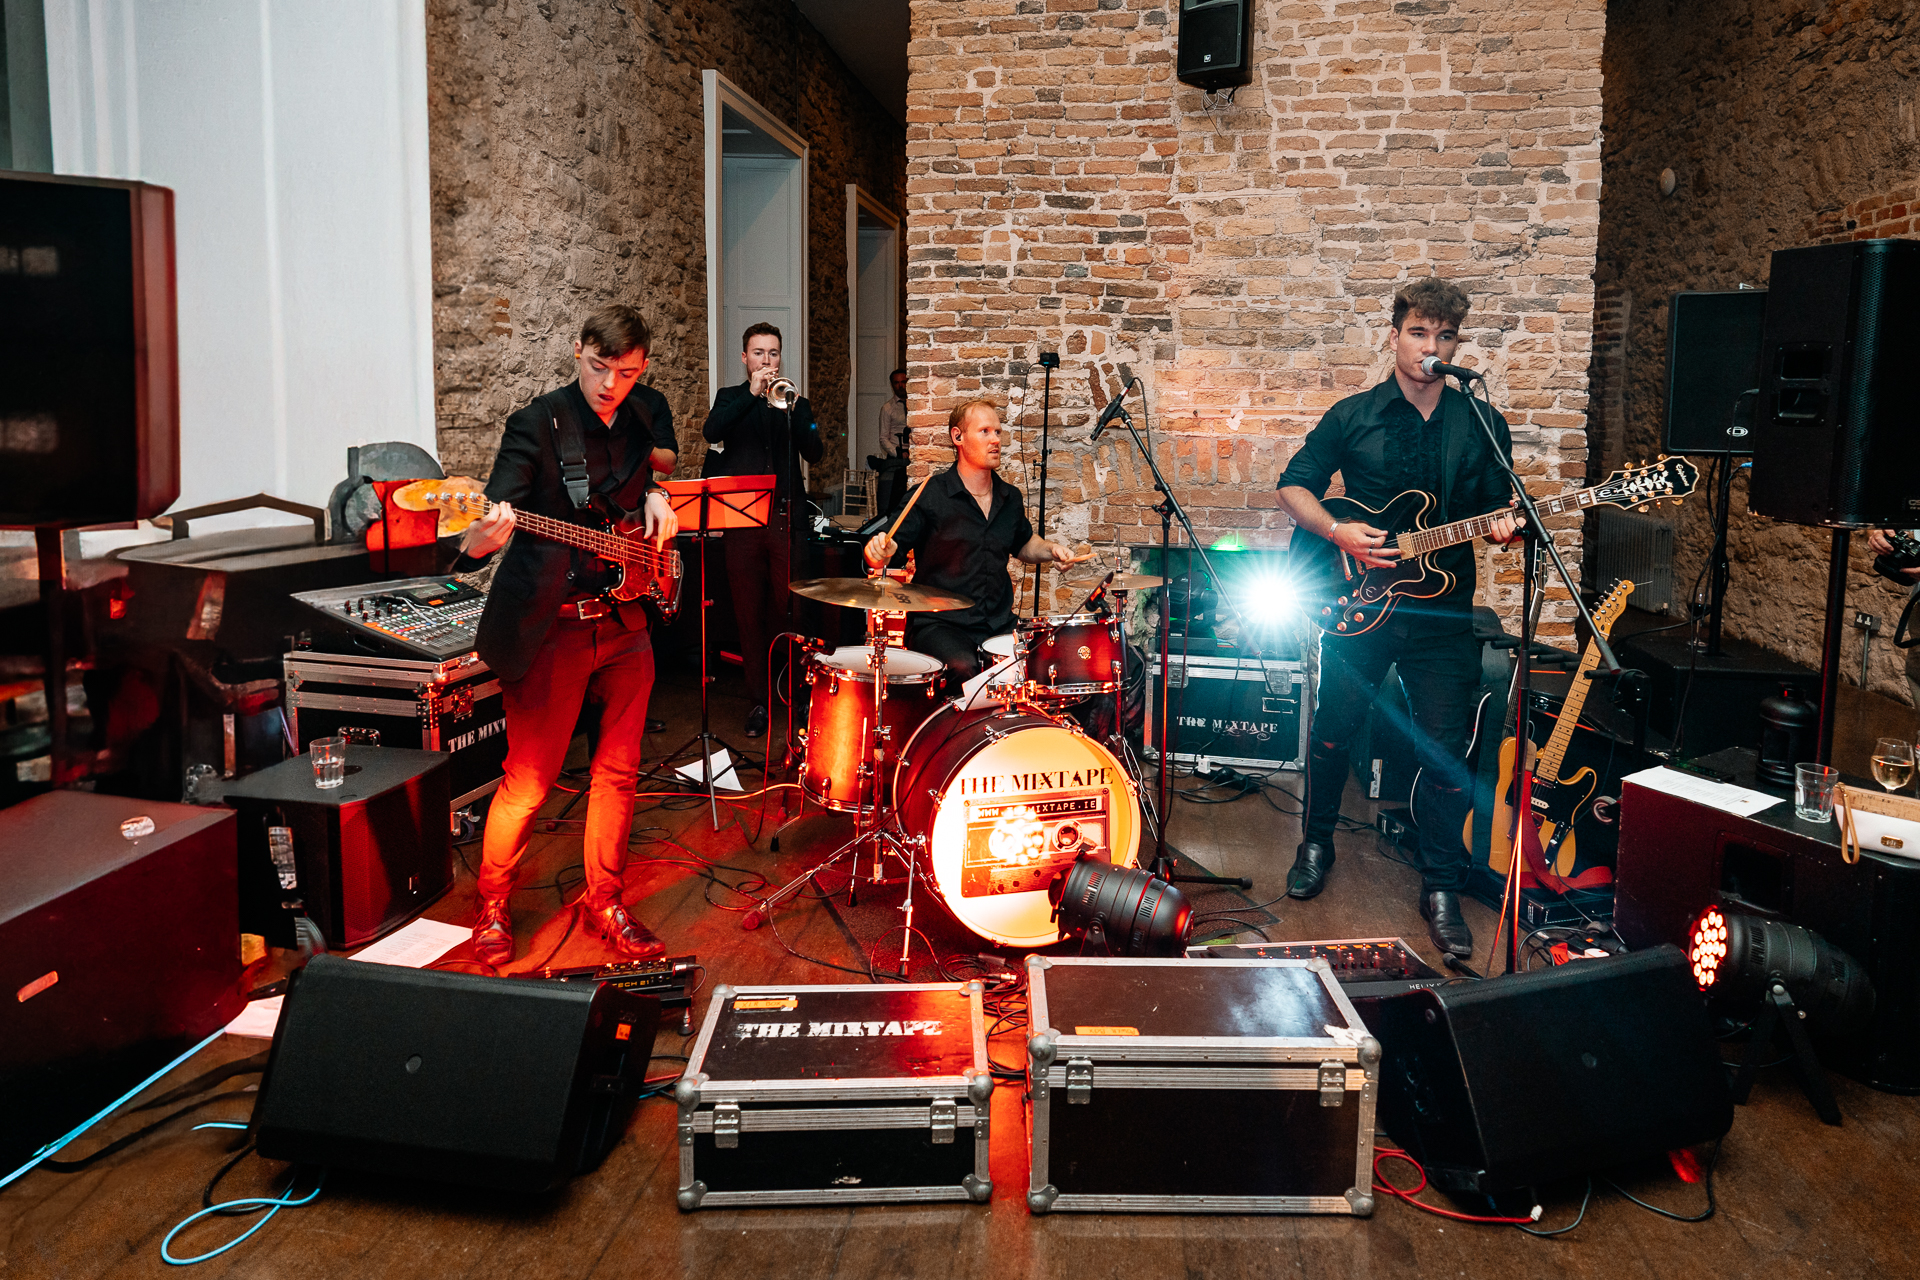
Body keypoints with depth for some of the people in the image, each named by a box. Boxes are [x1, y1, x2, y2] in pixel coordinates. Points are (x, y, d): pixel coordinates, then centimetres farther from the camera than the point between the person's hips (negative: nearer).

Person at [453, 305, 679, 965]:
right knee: (528, 781, 1)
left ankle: (604, 902, 27)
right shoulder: (539, 422, -11)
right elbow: (501, 508, -20)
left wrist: (655, 497, 9)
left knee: (618, 771, 11)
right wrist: (481, 539, -42)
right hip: (550, 628, -6)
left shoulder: (636, 420, 8)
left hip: (625, 620, 6)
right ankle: (492, 909, 22)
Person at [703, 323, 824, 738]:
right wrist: (751, 394, -17)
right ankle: (759, 699, 5)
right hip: (742, 517, 0)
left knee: (787, 609, -1)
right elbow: (712, 432, -9)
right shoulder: (731, 399, 13)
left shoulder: (795, 402, 15)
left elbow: (814, 452, 0)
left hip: (786, 516, 1)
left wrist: (793, 408, -14)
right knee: (749, 611, -1)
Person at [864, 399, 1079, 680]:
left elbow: (1023, 543, 33)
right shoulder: (929, 496, -4)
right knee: (966, 669, -34)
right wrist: (880, 552, -28)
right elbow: (883, 555, -5)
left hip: (999, 625, 6)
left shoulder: (1010, 498, 13)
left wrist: (1050, 550, 13)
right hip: (938, 624, -5)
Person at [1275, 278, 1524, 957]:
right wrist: (1337, 532, -12)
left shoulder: (1483, 427, 5)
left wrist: (1504, 526, -13)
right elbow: (1293, 483, 4)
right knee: (1333, 731, 10)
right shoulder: (1353, 416, 1)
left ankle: (1442, 888, 15)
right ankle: (1316, 843, 34)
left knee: (1446, 751, 1)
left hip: (1443, 613, 1)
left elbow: (1498, 511, 11)